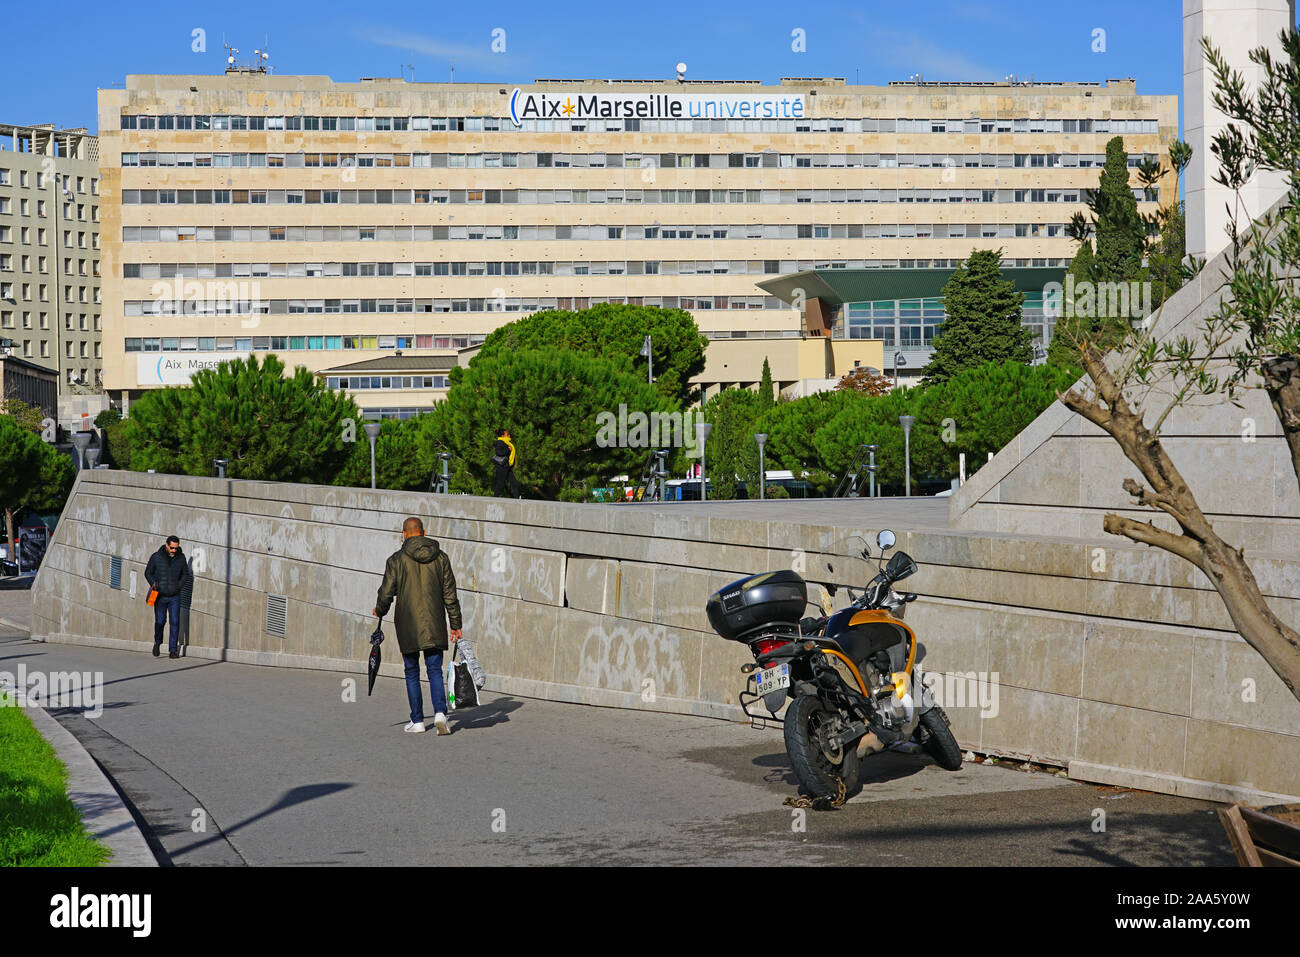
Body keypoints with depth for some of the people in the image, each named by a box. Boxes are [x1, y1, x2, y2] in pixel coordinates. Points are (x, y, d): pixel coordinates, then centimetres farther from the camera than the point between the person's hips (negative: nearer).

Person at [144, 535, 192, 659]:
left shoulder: (181, 557, 2)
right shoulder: (156, 557, -4)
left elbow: (185, 574, 14)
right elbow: (148, 572, 6)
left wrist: (179, 586, -2)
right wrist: (153, 583, -11)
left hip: (175, 596, 1)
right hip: (160, 596, -1)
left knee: (175, 622, -5)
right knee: (160, 621, 1)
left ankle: (173, 650, -1)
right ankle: (157, 642, 29)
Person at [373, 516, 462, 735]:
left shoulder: (396, 559, -5)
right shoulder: (441, 557, 4)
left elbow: (387, 592, -2)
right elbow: (450, 594, 5)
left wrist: (380, 611, 19)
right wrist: (456, 624, 10)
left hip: (407, 626, -2)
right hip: (434, 625, 2)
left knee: (412, 672, 10)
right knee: (435, 670, 4)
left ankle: (417, 721, 12)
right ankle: (440, 712, -18)